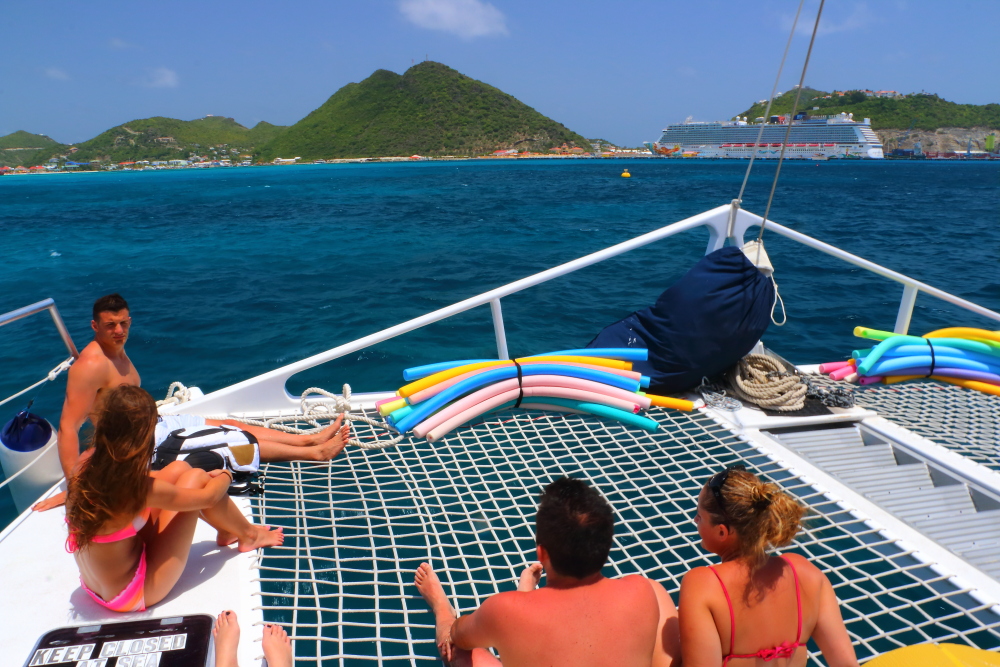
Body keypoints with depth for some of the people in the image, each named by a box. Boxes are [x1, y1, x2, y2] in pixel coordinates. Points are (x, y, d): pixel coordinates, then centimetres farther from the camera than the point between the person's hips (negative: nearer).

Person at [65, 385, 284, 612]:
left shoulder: (87, 467, -11)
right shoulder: (135, 489, -31)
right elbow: (208, 497, -16)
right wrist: (225, 476, 7)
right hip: (136, 596, -7)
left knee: (179, 470, 6)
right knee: (195, 479, -7)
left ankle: (228, 531, 26)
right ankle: (249, 535, 16)